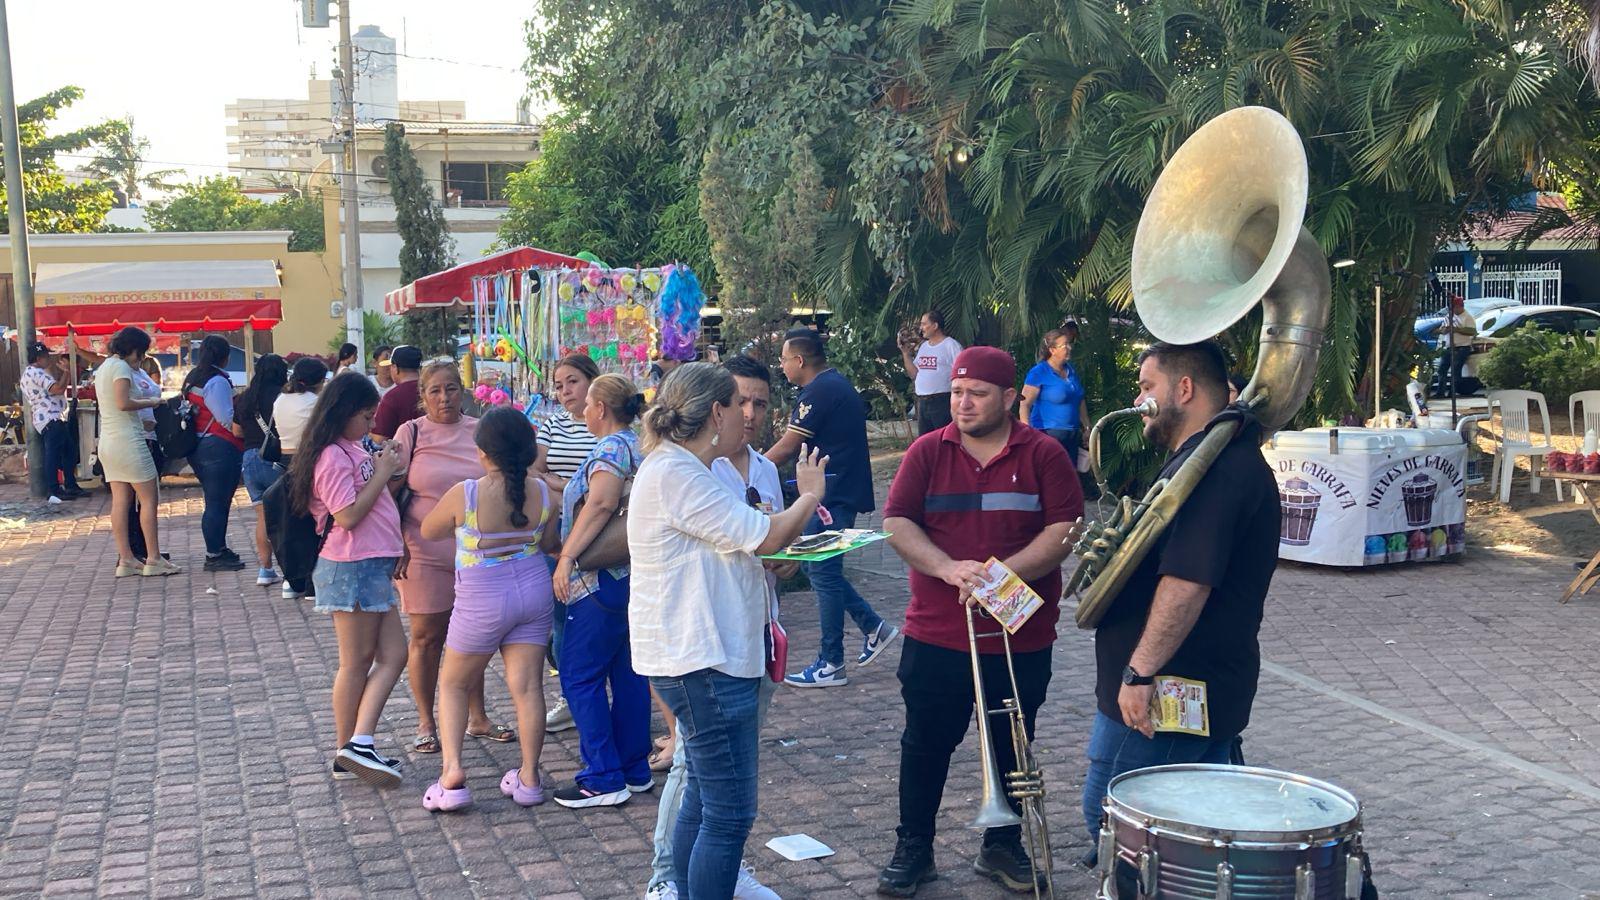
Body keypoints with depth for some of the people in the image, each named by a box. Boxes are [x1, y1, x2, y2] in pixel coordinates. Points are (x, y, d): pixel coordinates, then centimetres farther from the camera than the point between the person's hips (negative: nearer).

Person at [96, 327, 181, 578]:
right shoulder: (121, 366, -10)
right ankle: (153, 560, -3)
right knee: (149, 499, -4)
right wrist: (151, 402, -8)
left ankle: (126, 560, 6)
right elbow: (123, 403, -21)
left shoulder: (103, 367, 19)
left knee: (120, 501, 6)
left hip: (108, 442, 9)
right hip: (128, 441, -9)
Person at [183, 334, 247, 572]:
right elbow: (227, 419, -20)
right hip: (219, 447, -10)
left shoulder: (192, 378, 13)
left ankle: (218, 549, 26)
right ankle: (214, 555, -1)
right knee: (218, 502, -5)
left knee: (215, 501, 18)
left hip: (197, 445, 10)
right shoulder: (217, 381, -16)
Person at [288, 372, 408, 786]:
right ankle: (349, 750, 8)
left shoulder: (352, 450, 14)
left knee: (393, 656, 6)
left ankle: (358, 744, 5)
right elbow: (348, 515, -22)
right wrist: (382, 474, -15)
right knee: (357, 663, -1)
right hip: (353, 568, -9)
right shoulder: (333, 457, -16)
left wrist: (387, 472, 7)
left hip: (373, 566, 9)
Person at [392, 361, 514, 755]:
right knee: (426, 637, 5)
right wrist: (398, 545, -9)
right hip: (426, 553, -3)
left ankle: (477, 717, 25)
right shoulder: (411, 433, -3)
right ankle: (426, 723, 19)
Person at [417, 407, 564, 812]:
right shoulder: (544, 493, -7)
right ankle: (529, 777, 13)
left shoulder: (464, 495, -18)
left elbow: (428, 531, 0)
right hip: (534, 589, 3)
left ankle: (452, 771, 3)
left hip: (483, 601, -3)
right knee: (527, 685, 7)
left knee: (453, 684, 14)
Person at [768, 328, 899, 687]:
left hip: (834, 496, -10)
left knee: (823, 572, -4)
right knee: (821, 568, 15)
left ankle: (831, 664, 2)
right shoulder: (837, 384, 16)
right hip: (842, 491, 10)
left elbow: (787, 447, -16)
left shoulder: (819, 392, -16)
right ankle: (873, 627, 18)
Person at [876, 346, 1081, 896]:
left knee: (1012, 746, 13)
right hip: (937, 637, 0)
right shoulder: (927, 453, 2)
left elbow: (1063, 531, -8)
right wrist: (951, 569, -20)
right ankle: (913, 849, 22)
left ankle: (1003, 846, 30)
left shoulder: (1043, 454, -1)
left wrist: (999, 573, -21)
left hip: (1022, 639, 0)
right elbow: (896, 524, -4)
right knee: (926, 743, 8)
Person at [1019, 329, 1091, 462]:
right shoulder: (1038, 373, -9)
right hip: (1048, 435, -7)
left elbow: (1080, 401, 24)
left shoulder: (1071, 370, 14)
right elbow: (1025, 405, -14)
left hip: (1072, 436, 7)